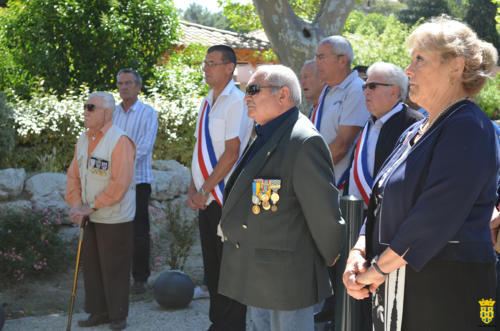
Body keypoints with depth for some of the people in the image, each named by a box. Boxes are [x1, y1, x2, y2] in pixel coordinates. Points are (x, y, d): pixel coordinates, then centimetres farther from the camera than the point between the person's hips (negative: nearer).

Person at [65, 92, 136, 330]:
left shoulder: (120, 141, -16)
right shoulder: (83, 140, 9)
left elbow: (120, 183, -22)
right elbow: (74, 175, 11)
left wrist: (92, 207, -20)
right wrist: (76, 205, -5)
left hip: (115, 219, -7)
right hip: (90, 219, 7)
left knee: (114, 269, 1)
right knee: (91, 265, 13)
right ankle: (98, 312, 26)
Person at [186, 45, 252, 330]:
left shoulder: (236, 102, -12)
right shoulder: (207, 103, 15)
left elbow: (231, 153, -17)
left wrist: (205, 190, -14)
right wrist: (193, 190, 6)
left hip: (226, 198, -8)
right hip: (206, 199, 8)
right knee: (212, 266, 15)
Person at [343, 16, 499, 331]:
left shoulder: (468, 128, -13)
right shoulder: (415, 133, 16)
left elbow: (436, 216, -21)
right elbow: (382, 204, 16)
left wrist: (379, 268, -16)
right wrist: (359, 253, -1)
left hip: (446, 292, -8)